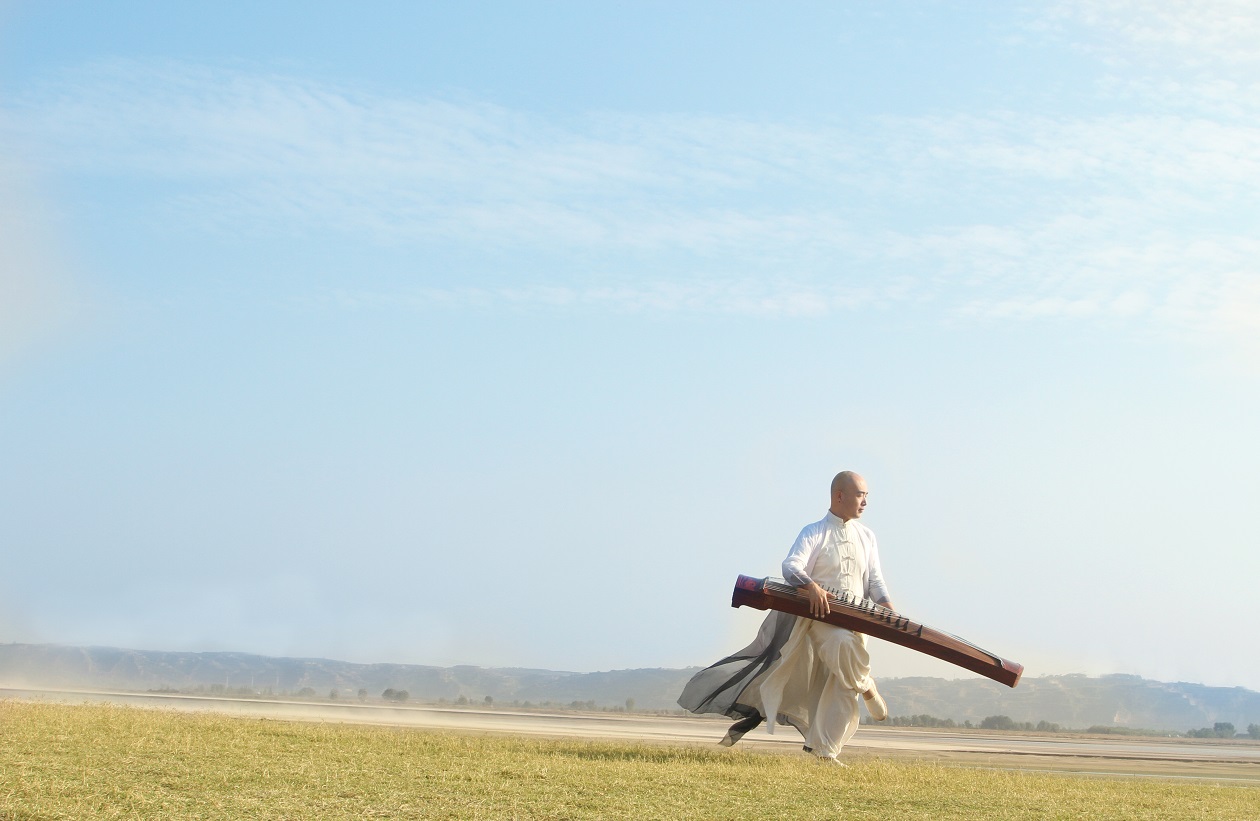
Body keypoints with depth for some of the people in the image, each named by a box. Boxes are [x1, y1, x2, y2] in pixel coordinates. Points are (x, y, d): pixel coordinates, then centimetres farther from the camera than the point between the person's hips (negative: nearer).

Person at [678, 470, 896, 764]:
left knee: (843, 688, -3)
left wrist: (886, 604, -9)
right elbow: (791, 566, -15)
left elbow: (875, 580, 13)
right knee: (841, 643, -38)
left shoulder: (867, 536, 16)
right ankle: (866, 687, -11)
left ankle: (823, 752, 3)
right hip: (819, 613, -5)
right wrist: (811, 585, -36)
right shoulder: (814, 532, -1)